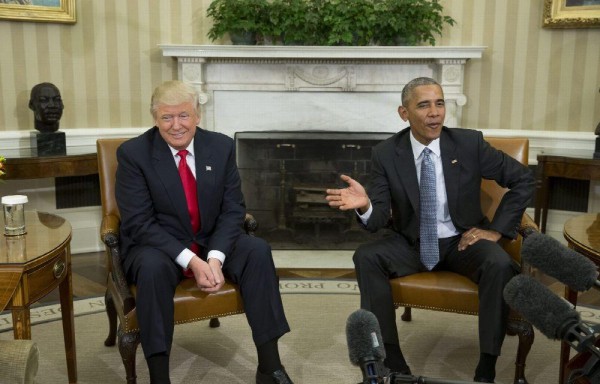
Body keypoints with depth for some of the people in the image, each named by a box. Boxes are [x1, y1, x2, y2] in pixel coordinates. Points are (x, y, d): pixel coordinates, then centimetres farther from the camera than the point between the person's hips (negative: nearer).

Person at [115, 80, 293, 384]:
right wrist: (190, 260, -27)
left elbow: (233, 210, -4)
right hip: (157, 246, -3)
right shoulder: (133, 153, -12)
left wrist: (215, 257, -22)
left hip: (211, 242, 3)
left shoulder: (221, 146, -2)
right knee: (153, 267, -36)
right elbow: (139, 223, -17)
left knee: (257, 250, -23)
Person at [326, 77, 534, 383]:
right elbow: (379, 219, -13)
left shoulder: (469, 143, -10)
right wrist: (365, 205, -37)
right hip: (412, 244, 1)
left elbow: (523, 179, -1)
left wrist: (495, 230, -8)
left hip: (462, 241, -1)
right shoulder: (386, 154, -9)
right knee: (366, 257, -25)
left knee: (501, 265, -31)